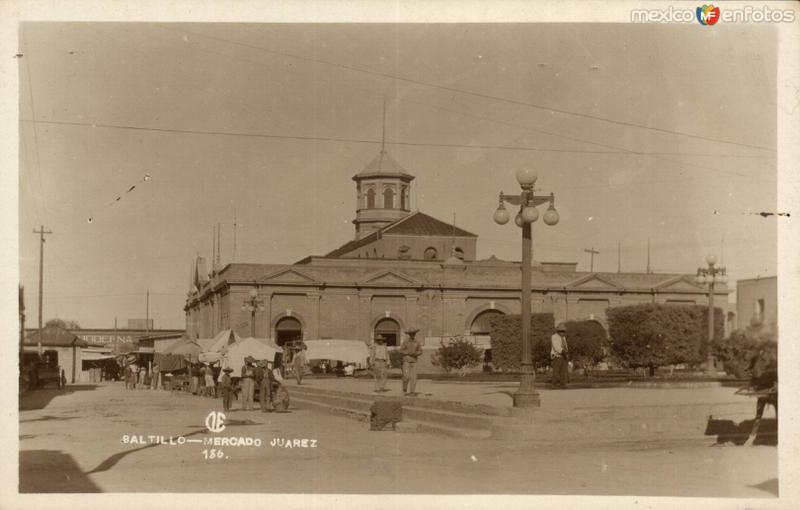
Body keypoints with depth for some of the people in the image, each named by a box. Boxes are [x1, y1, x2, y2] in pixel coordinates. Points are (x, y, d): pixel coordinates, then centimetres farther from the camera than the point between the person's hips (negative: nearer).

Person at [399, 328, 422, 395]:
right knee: (406, 377, -9)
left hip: (414, 362, 3)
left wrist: (415, 354, -18)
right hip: (406, 361, -3)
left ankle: (412, 392, 2)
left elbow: (420, 351, 5)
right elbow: (401, 351, -7)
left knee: (413, 377, -2)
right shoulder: (405, 342, -5)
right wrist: (409, 353, -20)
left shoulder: (417, 342, 5)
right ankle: (405, 390, 10)